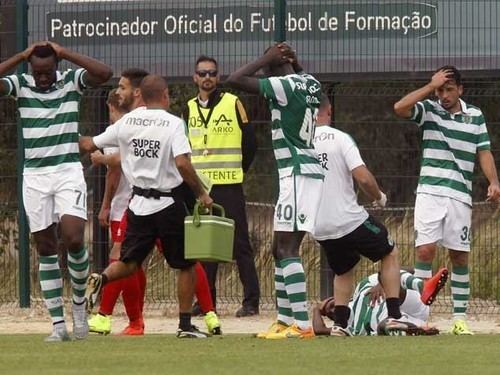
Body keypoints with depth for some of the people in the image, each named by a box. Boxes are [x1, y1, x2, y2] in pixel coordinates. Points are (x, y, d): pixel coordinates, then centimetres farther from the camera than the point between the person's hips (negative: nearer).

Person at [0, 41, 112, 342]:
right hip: (34, 175, 2)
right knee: (46, 249, 3)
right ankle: (58, 324, 5)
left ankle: (79, 303, 9)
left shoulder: (72, 80, 0)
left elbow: (105, 73, -17)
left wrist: (65, 53, -13)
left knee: (73, 239, -17)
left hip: (68, 171, -2)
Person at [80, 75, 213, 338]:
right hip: (169, 204, -4)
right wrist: (201, 193, -12)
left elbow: (90, 145, 11)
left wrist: (80, 140, 33)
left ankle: (102, 279, -16)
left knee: (129, 263, 14)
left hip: (139, 204, 4)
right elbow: (182, 164, -24)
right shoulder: (172, 123, -12)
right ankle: (185, 324, 8)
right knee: (186, 264, 10)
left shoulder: (127, 121, 2)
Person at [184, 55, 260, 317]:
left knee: (240, 243, -5)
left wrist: (237, 170, 7)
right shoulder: (189, 109, 11)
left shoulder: (233, 103, -1)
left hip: (229, 187, -4)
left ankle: (251, 301, -5)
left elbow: (249, 143, 4)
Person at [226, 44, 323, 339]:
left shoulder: (285, 85, -14)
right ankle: (285, 320, 21)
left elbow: (235, 80, -16)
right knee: (281, 249, 16)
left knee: (288, 249, -13)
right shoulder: (310, 83, 12)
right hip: (305, 172, 10)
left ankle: (302, 324, -20)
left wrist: (266, 59, -6)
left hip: (298, 173, -10)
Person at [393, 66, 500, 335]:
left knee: (459, 256, 3)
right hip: (429, 192, -2)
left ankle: (459, 317, 9)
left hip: (460, 195, 2)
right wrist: (431, 86, -13)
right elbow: (400, 108, -15)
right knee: (425, 250, -11)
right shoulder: (429, 110, 3)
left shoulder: (475, 116, 9)